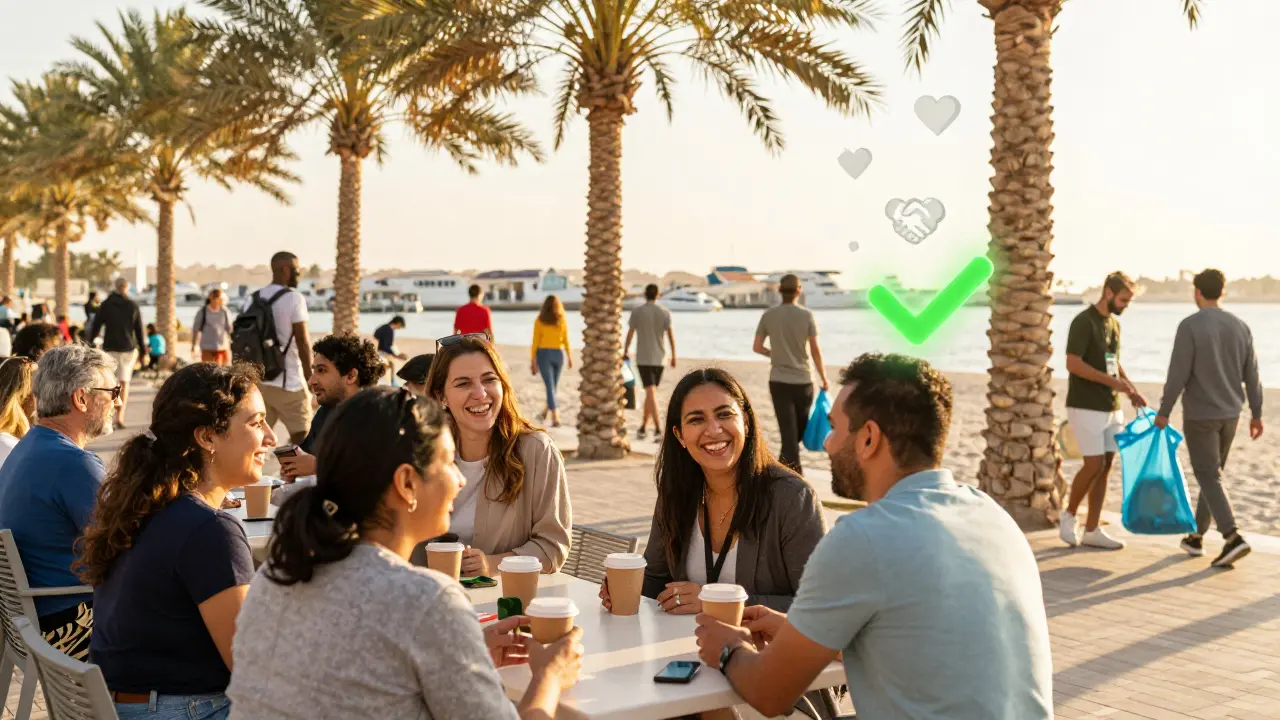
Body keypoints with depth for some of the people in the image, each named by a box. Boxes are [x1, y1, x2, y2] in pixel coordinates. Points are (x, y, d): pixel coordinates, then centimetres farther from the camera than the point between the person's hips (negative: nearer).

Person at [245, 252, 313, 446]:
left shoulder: (251, 300, 9)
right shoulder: (294, 298, -11)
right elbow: (302, 342, -12)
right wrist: (310, 376, -3)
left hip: (257, 381, 6)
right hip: (288, 382, -6)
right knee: (302, 438, 6)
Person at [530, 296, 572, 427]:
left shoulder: (539, 321, -3)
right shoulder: (562, 321, 0)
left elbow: (535, 342, -4)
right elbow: (566, 341, 1)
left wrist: (532, 360, 1)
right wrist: (569, 357, 11)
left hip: (544, 354, -2)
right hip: (559, 354, 2)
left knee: (550, 386, -3)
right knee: (554, 385, 18)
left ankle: (556, 418, -12)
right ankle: (545, 412, 32)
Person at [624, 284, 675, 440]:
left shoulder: (637, 312, -3)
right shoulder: (665, 313, 0)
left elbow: (630, 334, 1)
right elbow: (671, 335, -3)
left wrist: (625, 352, 16)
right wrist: (673, 356, 4)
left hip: (643, 358, -2)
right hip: (658, 358, 2)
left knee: (651, 393, -8)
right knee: (650, 392, 15)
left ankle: (658, 429, -20)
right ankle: (643, 427, 20)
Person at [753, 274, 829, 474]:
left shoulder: (769, 315, -2)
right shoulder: (807, 315, -7)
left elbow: (757, 347, 2)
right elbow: (815, 350, -7)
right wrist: (824, 378, 3)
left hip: (779, 381, 1)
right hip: (803, 380, -1)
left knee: (788, 430, 1)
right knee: (800, 428, 19)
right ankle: (785, 464, 27)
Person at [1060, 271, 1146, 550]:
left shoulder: (1114, 324, 13)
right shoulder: (1084, 322, -11)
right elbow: (1073, 363, -19)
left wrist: (1132, 391, 9)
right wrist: (1112, 381, -21)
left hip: (1111, 407, 8)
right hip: (1086, 408, -8)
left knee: (1105, 466, 6)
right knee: (1094, 465, -10)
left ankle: (1092, 530, 11)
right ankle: (1068, 516, 11)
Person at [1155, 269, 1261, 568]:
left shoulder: (1190, 326, -16)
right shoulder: (1240, 327, 1)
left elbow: (1177, 374, -17)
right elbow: (1251, 375, 5)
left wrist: (1164, 411, -7)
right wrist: (1256, 414, 13)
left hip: (1199, 415, -6)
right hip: (1229, 414, 6)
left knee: (1209, 478, -4)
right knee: (1211, 473, 17)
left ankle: (1233, 538, -19)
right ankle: (1196, 536, 26)